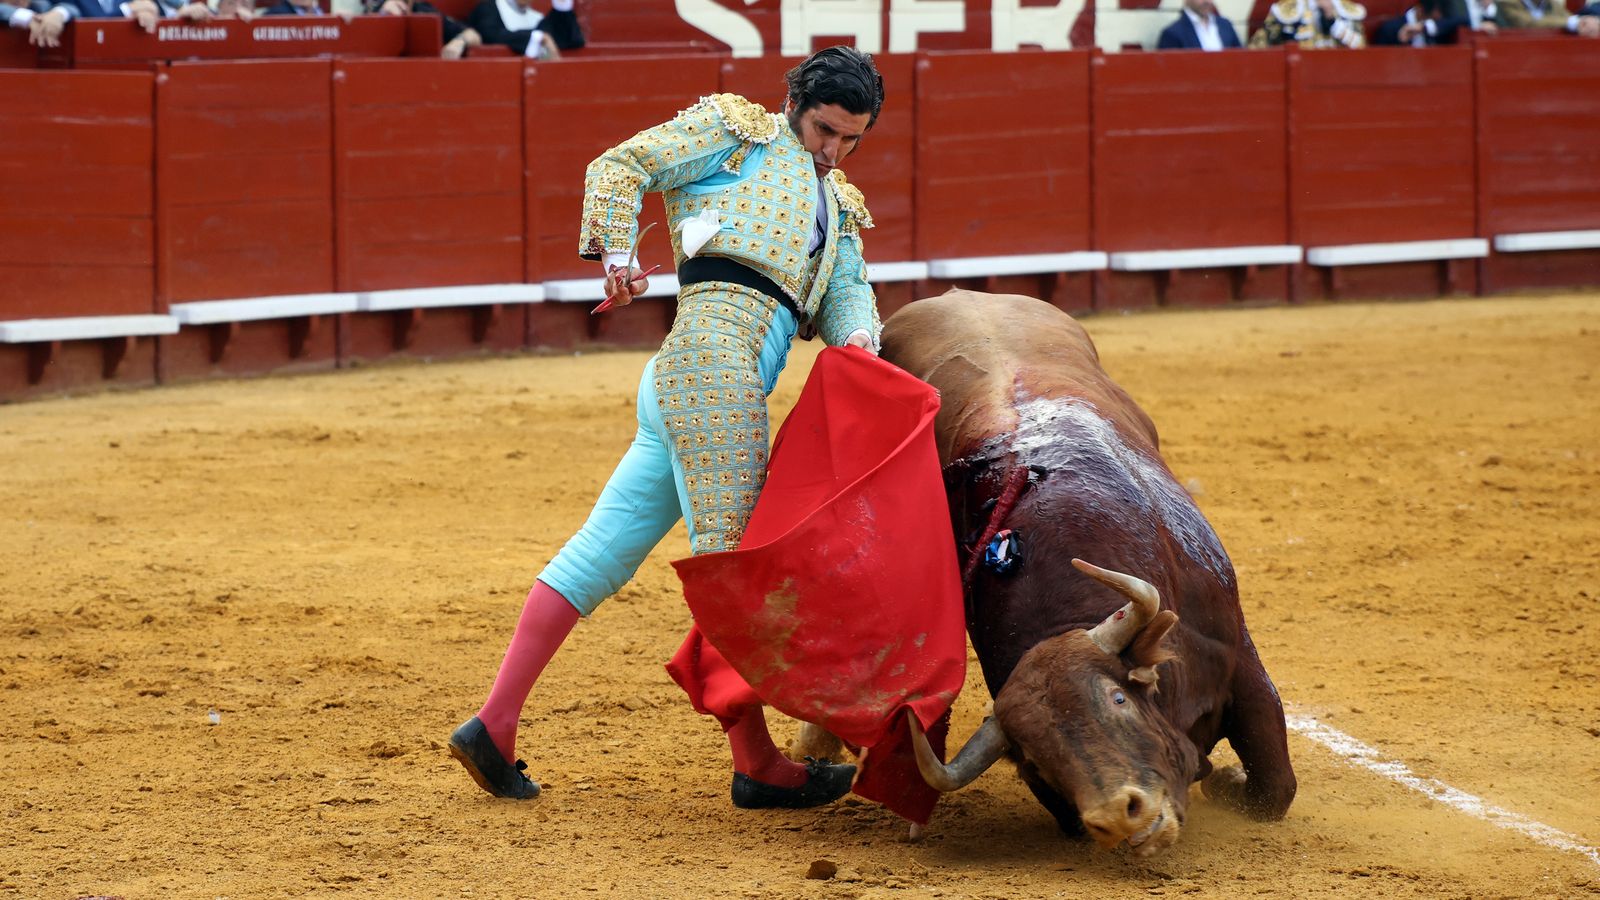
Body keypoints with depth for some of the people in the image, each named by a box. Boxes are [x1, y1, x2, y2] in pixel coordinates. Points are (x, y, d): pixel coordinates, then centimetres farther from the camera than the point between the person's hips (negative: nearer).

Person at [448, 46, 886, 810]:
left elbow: (847, 290, 18)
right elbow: (619, 169, 6)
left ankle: (493, 728, 6)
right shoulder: (736, 130, 11)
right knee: (729, 556, -7)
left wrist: (858, 338, -5)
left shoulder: (836, 206, 31)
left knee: (600, 555, 6)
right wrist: (618, 256, -10)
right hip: (713, 354, -8)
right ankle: (756, 765, -4)